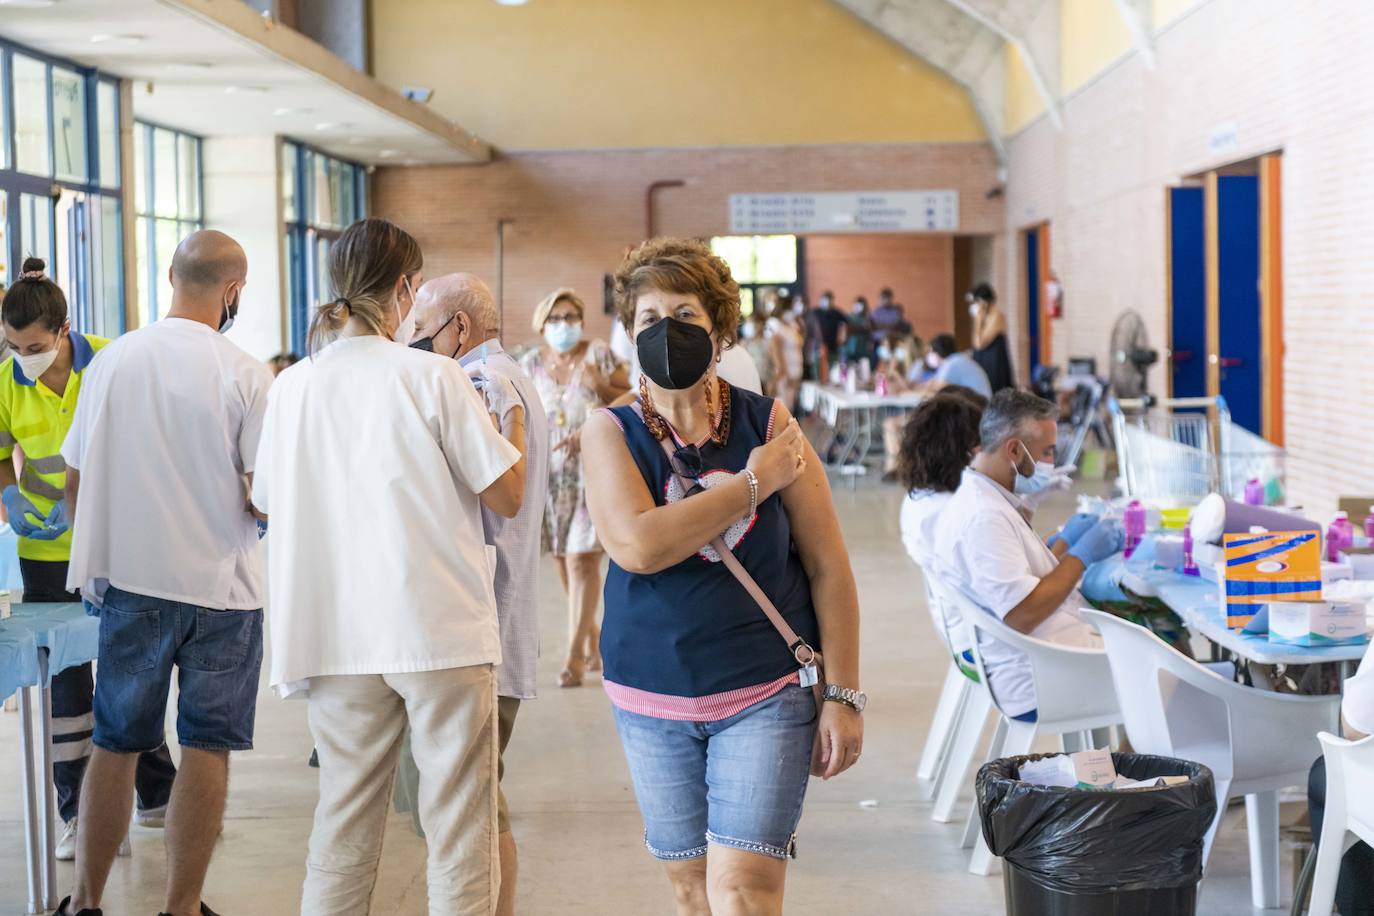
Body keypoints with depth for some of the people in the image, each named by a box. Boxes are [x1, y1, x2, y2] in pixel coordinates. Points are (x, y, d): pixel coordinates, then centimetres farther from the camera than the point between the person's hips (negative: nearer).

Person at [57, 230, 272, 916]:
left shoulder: (111, 360, 0)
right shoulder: (245, 376, -10)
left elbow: (75, 480, 5)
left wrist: (96, 557, 20)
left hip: (128, 581, 3)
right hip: (219, 589, -3)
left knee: (115, 744, 13)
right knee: (206, 748, 4)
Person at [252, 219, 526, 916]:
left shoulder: (293, 386, 4)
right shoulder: (431, 375, -8)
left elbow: (268, 505, 15)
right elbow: (507, 495, -6)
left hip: (337, 640, 4)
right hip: (443, 632, -4)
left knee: (342, 832, 13)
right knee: (459, 832, 4)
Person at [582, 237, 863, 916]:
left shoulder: (767, 422, -2)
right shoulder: (612, 432, -1)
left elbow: (828, 567, 0)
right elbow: (637, 546, -20)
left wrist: (843, 694, -4)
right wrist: (753, 483, -15)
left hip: (767, 692, -2)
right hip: (653, 699, 2)